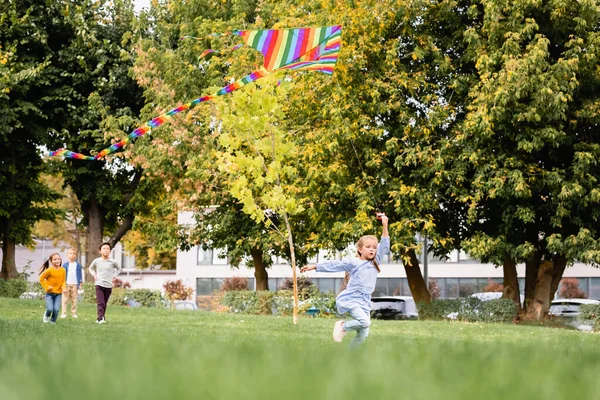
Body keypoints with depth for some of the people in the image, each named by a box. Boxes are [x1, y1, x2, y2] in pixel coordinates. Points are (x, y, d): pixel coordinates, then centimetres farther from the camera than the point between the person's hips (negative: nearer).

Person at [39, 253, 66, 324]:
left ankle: (53, 321, 16)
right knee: (50, 309, -9)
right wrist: (46, 287, -11)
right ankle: (46, 315, 26)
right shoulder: (49, 270, -12)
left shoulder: (63, 270, 0)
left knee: (56, 309, -6)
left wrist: (63, 287, -10)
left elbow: (64, 281, 8)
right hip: (50, 293, -3)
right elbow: (41, 278, -6)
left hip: (58, 293, 3)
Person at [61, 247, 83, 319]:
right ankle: (63, 313, -1)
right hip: (66, 284, -1)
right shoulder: (65, 265, 2)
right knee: (65, 299, -1)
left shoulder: (78, 265, 6)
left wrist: (80, 283, 5)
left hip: (75, 284, 1)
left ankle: (74, 313, 6)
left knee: (74, 300, 3)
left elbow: (80, 274, 10)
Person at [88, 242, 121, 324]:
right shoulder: (96, 261, 1)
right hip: (99, 285, -1)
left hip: (108, 286, 1)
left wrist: (114, 276, 6)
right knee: (100, 303, -15)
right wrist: (94, 274, 5)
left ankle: (100, 319, 17)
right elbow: (91, 268, 21)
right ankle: (100, 318, -22)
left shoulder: (112, 262, 0)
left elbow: (118, 269, 19)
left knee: (104, 304, 7)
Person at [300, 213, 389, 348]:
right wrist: (314, 267, -2)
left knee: (362, 335, 0)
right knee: (365, 322, -28)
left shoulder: (375, 262, 12)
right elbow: (334, 265, 0)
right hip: (351, 299, -5)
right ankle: (343, 326, -3)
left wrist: (385, 226, -2)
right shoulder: (353, 262, 1)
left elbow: (385, 247, 7)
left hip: (365, 303, 5)